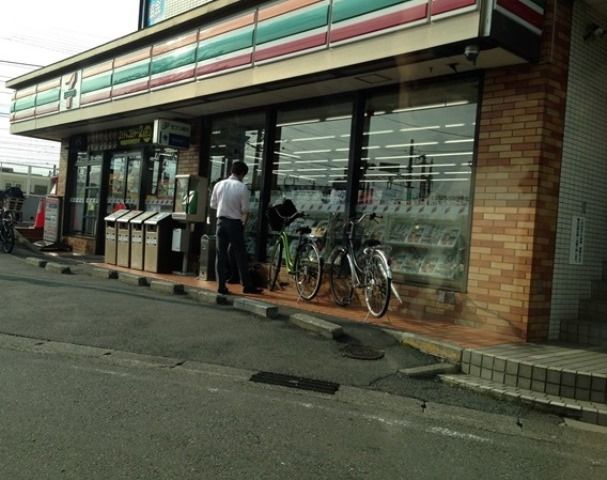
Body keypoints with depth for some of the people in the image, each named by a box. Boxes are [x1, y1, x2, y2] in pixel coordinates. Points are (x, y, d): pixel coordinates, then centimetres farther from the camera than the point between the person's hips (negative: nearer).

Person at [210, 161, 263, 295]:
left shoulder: (219, 185, 1)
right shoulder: (242, 187, -11)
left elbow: (213, 205, 7)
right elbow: (245, 209, -10)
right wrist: (243, 219, 10)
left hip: (221, 221, 4)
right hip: (235, 223, -4)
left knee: (221, 254, 7)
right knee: (240, 255, 4)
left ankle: (221, 285, 8)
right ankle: (247, 285, 9)